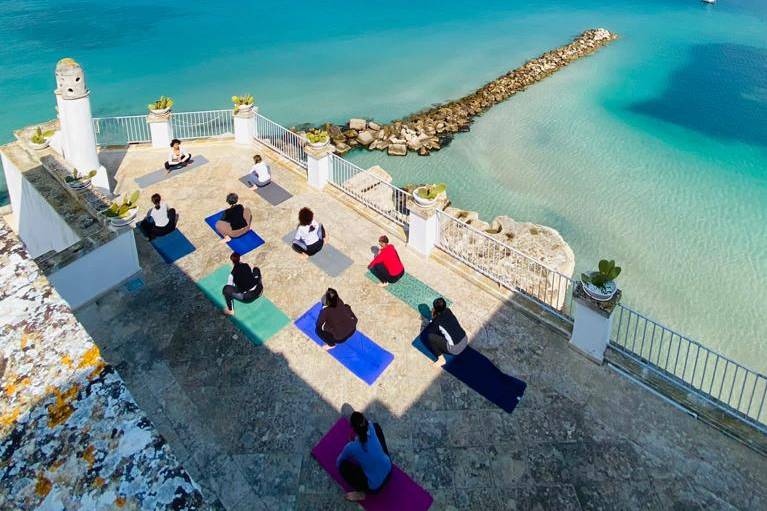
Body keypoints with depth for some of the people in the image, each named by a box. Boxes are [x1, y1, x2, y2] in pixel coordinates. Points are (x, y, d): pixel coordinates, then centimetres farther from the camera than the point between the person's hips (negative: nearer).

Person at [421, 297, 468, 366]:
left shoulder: (437, 321, -15)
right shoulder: (448, 311, 2)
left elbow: (424, 332, 0)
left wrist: (433, 318, 2)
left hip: (455, 349, -7)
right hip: (465, 341, 7)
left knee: (430, 336, -6)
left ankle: (441, 359, 1)